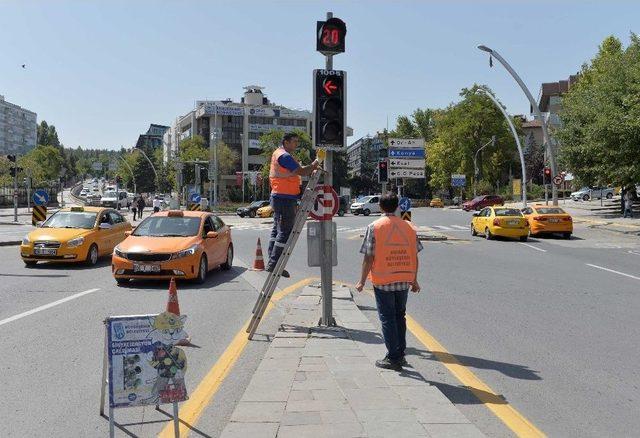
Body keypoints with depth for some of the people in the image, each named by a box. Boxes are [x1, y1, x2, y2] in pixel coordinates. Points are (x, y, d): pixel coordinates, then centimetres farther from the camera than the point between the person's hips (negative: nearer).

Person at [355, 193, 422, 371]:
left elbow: (368, 257, -10)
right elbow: (415, 256, 5)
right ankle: (400, 355, 24)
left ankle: (393, 358, 8)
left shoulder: (374, 227, -8)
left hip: (383, 281, -4)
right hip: (404, 280, 4)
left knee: (387, 319, 5)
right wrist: (414, 280, 15)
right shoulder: (409, 227, 3)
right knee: (400, 316, 18)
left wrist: (362, 281, -1)